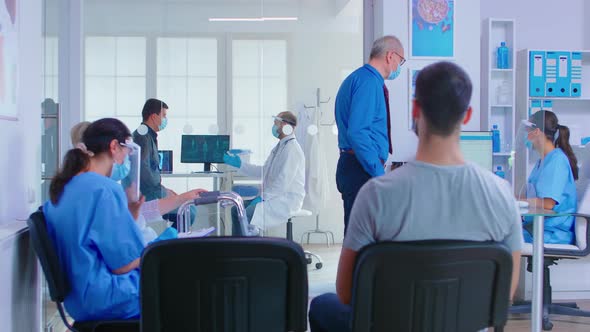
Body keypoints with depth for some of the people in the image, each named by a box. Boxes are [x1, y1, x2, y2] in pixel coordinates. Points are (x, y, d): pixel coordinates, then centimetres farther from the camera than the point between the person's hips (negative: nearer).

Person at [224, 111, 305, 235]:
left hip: (287, 200, -10)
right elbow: (263, 171, 18)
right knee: (236, 210, 4)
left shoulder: (291, 149, -16)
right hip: (276, 197, 10)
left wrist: (263, 197, -18)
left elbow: (283, 182, -22)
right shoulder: (280, 147, 17)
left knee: (247, 214, -25)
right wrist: (239, 164, 12)